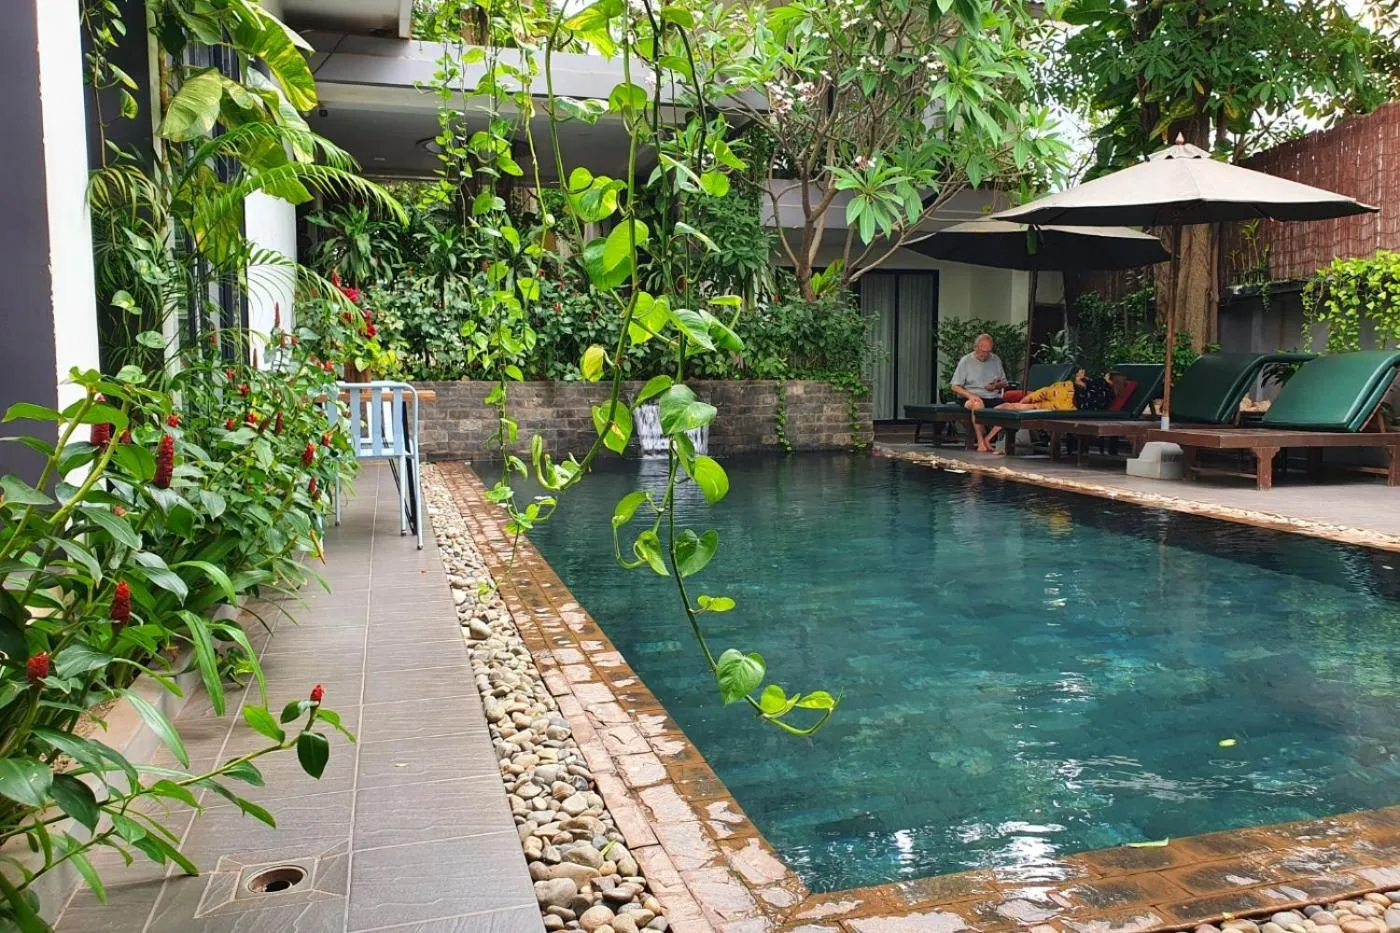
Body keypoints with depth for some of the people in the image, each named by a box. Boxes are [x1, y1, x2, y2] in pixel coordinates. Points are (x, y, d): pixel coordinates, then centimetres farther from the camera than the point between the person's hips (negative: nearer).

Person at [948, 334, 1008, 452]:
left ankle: (987, 438, -27)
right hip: (973, 397, -3)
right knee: (978, 404, -40)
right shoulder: (966, 361, 5)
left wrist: (997, 386, -1)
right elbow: (955, 387, 0)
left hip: (993, 398, 3)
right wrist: (970, 395, -17)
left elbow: (1004, 383, 24)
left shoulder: (996, 360, 17)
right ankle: (982, 441, -34)